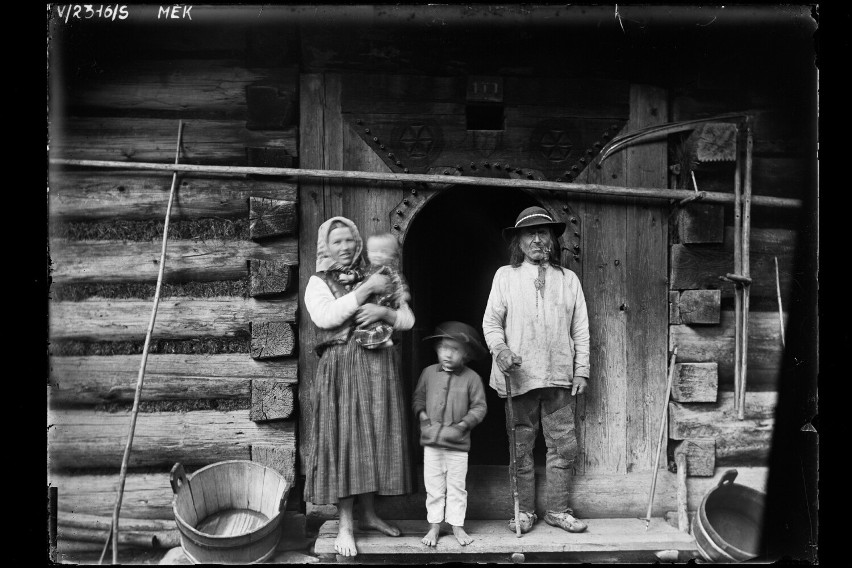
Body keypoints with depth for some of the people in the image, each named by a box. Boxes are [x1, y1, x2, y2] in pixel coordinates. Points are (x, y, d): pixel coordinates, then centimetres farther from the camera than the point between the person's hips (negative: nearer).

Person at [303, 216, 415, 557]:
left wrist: (383, 311, -12)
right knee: (345, 440, -4)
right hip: (342, 371, -4)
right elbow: (326, 317, -17)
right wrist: (366, 290, -16)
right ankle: (346, 525, 4)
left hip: (380, 370, 4)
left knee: (376, 438, 8)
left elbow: (408, 319, 9)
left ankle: (367, 513, 23)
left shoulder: (378, 279, 15)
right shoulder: (318, 282, 4)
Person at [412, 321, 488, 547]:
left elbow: (479, 406, -1)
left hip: (458, 443, -2)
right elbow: (418, 396, 13)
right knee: (433, 486, 8)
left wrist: (465, 423, -13)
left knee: (457, 486, 8)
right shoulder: (429, 373, 2)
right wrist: (421, 413, -3)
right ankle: (434, 526, 20)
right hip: (431, 440, 2)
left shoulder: (471, 378, -5)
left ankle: (457, 526, 21)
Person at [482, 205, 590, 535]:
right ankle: (525, 511, 18)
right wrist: (500, 349, -16)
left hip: (559, 377, 2)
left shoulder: (569, 279, 10)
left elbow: (580, 329, 9)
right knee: (521, 448, 5)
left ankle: (557, 510, 18)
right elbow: (491, 321, 3)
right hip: (518, 376, -2)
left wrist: (581, 370, 4)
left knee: (563, 446, 4)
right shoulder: (505, 276, 4)